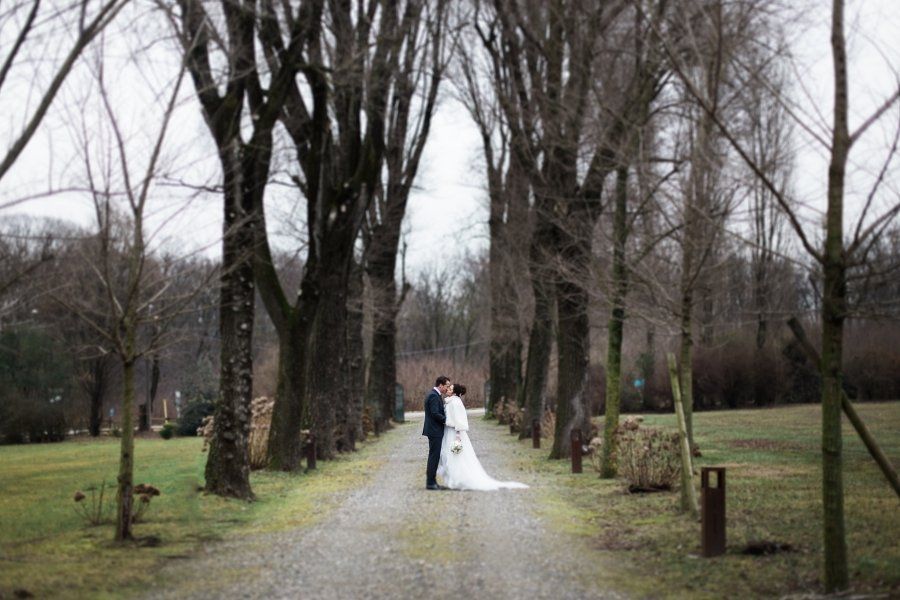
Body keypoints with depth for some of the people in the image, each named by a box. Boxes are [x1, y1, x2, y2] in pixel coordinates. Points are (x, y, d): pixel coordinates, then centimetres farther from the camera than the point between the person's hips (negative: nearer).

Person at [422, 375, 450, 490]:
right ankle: (430, 483, -5)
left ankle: (431, 481, 17)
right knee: (434, 456, -7)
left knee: (434, 457, 13)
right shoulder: (434, 396, -16)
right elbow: (435, 414, -23)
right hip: (435, 431, -11)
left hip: (434, 431, 11)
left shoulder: (435, 395, 16)